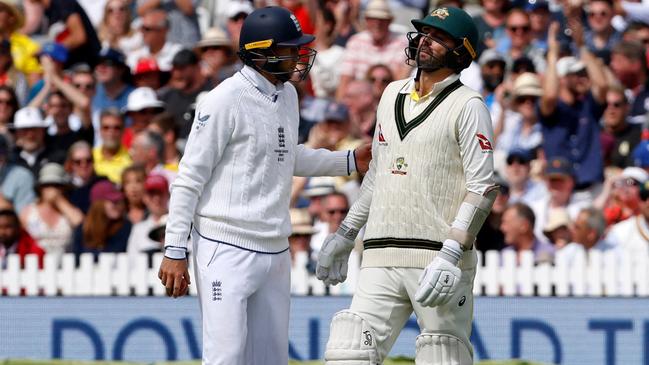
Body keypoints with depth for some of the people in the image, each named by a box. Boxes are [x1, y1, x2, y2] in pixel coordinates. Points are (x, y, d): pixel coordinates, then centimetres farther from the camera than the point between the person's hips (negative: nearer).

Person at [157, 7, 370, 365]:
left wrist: (349, 161, 23)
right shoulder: (226, 100, -13)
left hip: (275, 252, 8)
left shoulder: (288, 95, 12)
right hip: (227, 251, -8)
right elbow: (189, 180, -11)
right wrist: (174, 252, -14)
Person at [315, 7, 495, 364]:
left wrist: (450, 256, -20)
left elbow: (482, 188, -10)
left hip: (439, 256, -6)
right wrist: (344, 235, 25)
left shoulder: (467, 105, -2)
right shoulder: (393, 94, 18)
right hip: (381, 258, 6)